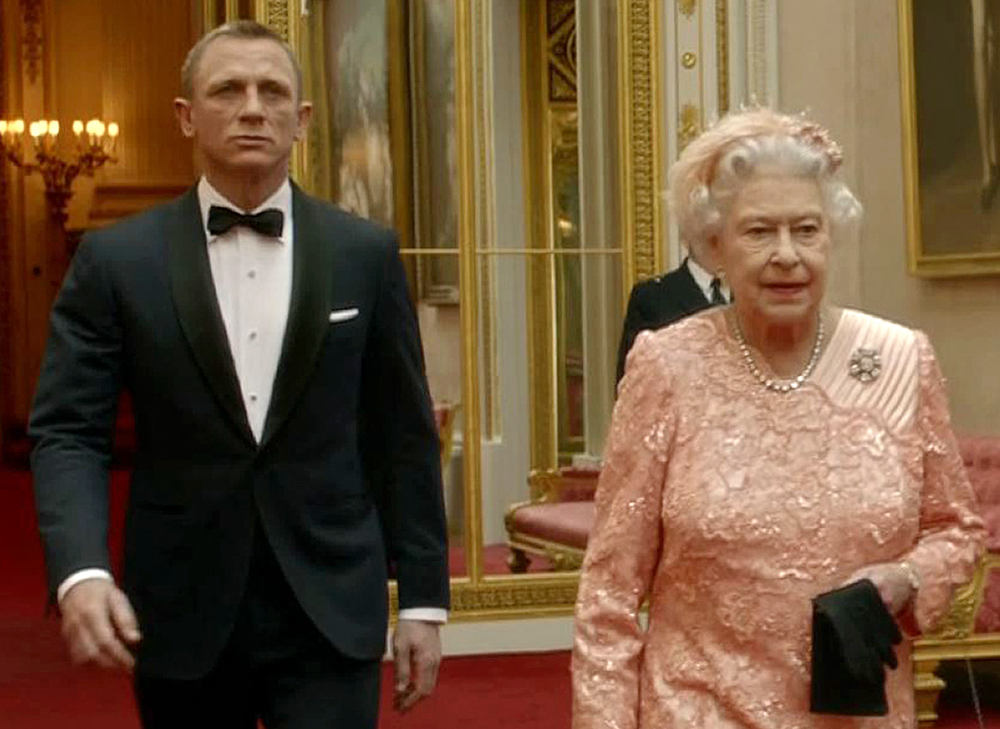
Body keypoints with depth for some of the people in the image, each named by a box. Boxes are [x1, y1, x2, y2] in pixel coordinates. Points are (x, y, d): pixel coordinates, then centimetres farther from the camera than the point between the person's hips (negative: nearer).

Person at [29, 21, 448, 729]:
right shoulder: (116, 260, 0)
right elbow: (68, 433, -3)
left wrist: (422, 597, 4)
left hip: (329, 612, 0)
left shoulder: (366, 253, 3)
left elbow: (403, 435, 6)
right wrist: (82, 572, -21)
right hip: (181, 615, 1)